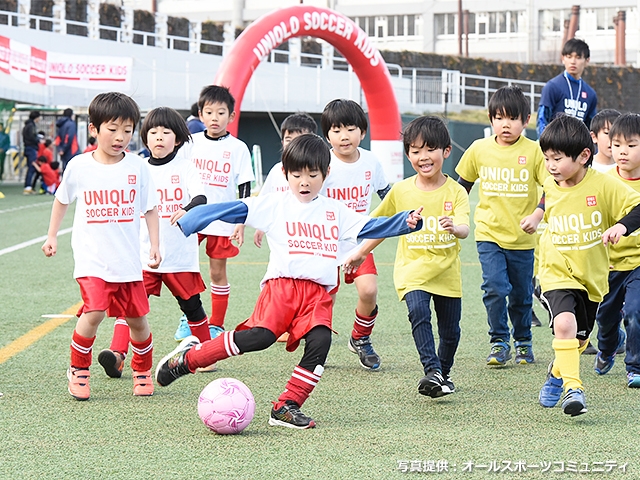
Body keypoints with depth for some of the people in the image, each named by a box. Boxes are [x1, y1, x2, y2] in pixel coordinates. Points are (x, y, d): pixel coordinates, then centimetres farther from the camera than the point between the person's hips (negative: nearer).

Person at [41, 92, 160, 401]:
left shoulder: (137, 167, -1)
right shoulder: (79, 166, -3)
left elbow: (150, 209, 8)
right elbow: (62, 200, 15)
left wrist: (155, 246, 1)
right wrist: (52, 236, 17)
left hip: (128, 259, 2)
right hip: (91, 258, -2)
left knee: (137, 318, 7)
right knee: (94, 312, -20)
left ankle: (142, 371, 32)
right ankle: (78, 369, 1)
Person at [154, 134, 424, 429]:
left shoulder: (335, 211, 20)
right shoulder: (274, 205, 8)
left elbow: (369, 227, 19)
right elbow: (232, 210, 2)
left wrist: (407, 222, 5)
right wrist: (187, 222, -5)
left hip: (318, 293, 4)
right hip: (281, 284, -4)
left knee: (320, 341, -19)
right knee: (261, 334, -23)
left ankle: (287, 407, -10)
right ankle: (189, 357, -6)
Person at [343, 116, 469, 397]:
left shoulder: (456, 192, -5)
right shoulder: (401, 191, 0)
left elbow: (464, 229, -20)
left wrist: (454, 227, -43)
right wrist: (360, 253, 20)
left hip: (447, 273, 0)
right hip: (412, 269, 0)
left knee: (450, 331, 8)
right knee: (418, 312, -26)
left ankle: (444, 374, 33)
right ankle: (432, 372, -28)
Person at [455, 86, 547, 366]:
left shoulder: (534, 151, -6)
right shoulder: (479, 149, 0)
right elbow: (462, 186, 14)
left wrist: (537, 214, -21)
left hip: (522, 238, 0)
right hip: (489, 234, 0)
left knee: (521, 295, 10)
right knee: (495, 288, -16)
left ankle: (523, 342, 32)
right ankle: (499, 343, -1)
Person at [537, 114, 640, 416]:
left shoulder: (603, 185, -15)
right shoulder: (550, 187, -3)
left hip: (592, 277, 0)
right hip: (557, 274, 0)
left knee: (578, 339, 16)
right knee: (564, 323, -27)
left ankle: (557, 373, 46)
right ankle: (572, 388, -21)